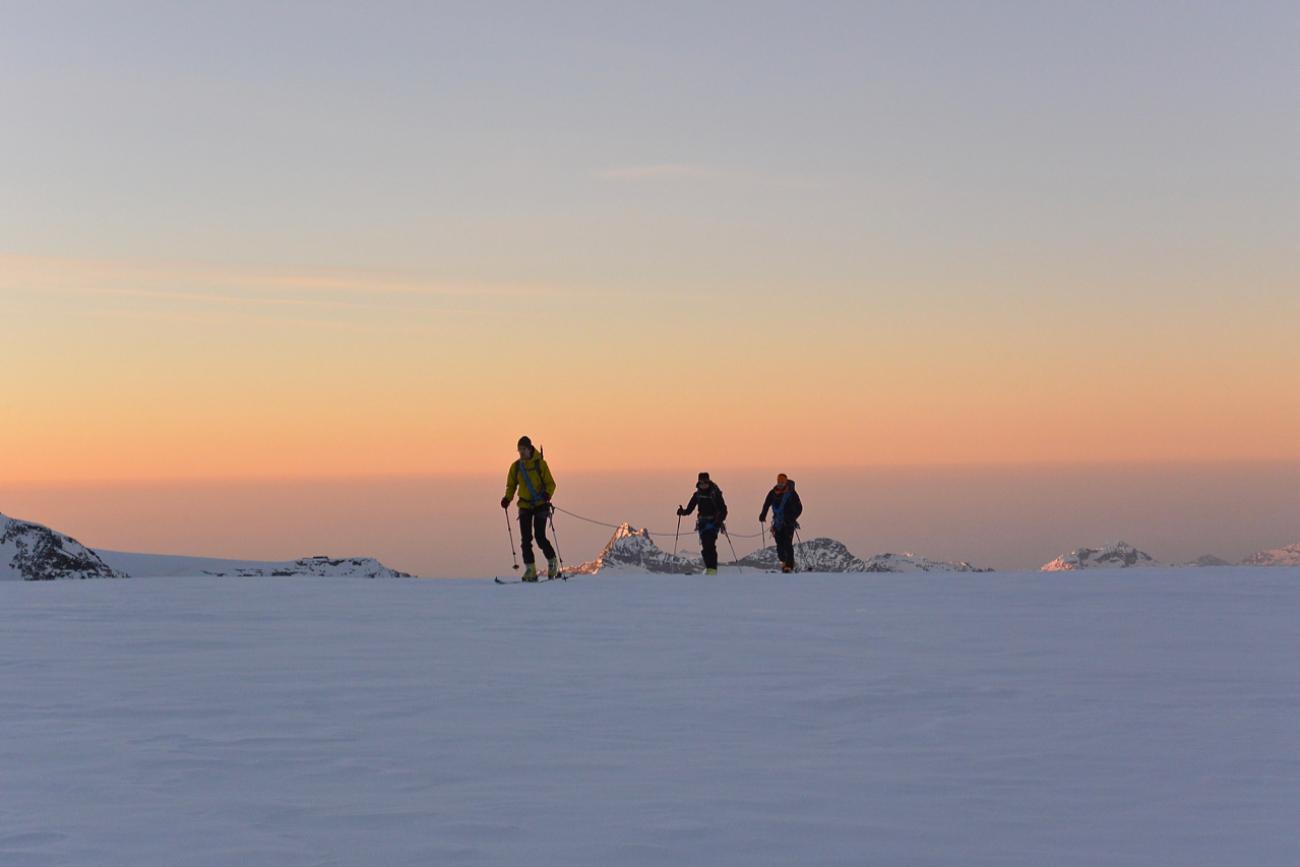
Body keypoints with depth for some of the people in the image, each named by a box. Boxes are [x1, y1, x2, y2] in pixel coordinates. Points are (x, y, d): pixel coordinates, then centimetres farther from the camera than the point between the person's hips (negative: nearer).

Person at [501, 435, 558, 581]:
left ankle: (552, 562, 15)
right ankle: (530, 570, -2)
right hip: (525, 506, 4)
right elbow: (511, 485, 15)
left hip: (540, 505, -4)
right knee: (525, 539, -4)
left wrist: (547, 494, -24)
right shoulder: (516, 466, 6)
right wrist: (507, 498, -3)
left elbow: (550, 483, -4)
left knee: (540, 537, -8)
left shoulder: (540, 464, -5)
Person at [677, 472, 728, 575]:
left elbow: (723, 509, -5)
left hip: (713, 522, -5)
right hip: (702, 523, 5)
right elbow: (690, 508, 10)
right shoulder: (697, 494, 9)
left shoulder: (715, 493, -4)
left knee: (710, 545, -17)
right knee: (704, 546, 0)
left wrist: (720, 519, -21)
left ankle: (713, 568, -18)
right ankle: (708, 567, 9)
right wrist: (682, 511, -11)